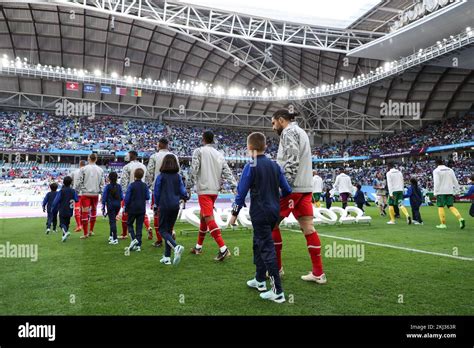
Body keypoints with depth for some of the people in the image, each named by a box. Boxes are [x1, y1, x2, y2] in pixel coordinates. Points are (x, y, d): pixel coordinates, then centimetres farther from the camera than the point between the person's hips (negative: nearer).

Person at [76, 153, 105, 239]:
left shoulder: (83, 169, -6)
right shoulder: (100, 170, 2)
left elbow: (79, 182, -5)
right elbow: (102, 183, 4)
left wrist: (78, 190, 6)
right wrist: (100, 191, 14)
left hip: (85, 193, -3)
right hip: (95, 194, 3)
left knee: (84, 213, 0)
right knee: (93, 211, 18)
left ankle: (85, 233, 1)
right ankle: (91, 231, 25)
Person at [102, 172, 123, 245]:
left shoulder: (107, 187, -8)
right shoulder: (119, 186, 1)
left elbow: (104, 198, -7)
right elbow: (122, 197, 2)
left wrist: (103, 208, -1)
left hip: (110, 205, -4)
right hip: (117, 205, 4)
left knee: (112, 221, -3)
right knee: (113, 220, 21)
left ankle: (115, 239, -8)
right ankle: (111, 236, 28)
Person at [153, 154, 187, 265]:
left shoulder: (161, 176, -5)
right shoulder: (178, 177, 4)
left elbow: (156, 192, -1)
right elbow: (183, 192, 3)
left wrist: (156, 205, 15)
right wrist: (185, 197, 26)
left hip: (164, 206, -4)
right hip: (175, 206, 4)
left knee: (163, 230, 2)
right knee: (169, 230, 14)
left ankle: (176, 247, -24)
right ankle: (167, 257, 15)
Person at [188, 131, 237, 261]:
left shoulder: (199, 151, -3)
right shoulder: (219, 154, 13)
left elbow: (193, 170, -10)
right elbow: (227, 172, 4)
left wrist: (189, 186, -5)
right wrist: (235, 187, -1)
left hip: (204, 190, -7)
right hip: (215, 190, 7)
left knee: (209, 219, -11)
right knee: (203, 217, 19)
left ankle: (223, 249, -21)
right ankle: (198, 247, 30)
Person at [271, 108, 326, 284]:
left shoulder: (288, 131, -6)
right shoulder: (301, 131, 23)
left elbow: (291, 161, -19)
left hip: (291, 187, -9)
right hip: (305, 187, 9)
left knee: (271, 224, 3)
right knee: (308, 227, 6)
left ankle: (276, 268, 13)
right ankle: (318, 273, 7)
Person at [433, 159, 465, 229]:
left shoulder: (436, 171, -4)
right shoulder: (450, 170, 13)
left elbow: (436, 182, -12)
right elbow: (455, 181, 12)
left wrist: (435, 192, -10)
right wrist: (456, 190, 17)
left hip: (441, 192, -5)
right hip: (450, 191, 5)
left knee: (440, 207, 1)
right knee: (451, 206, 9)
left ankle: (443, 224, 0)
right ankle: (460, 219, -11)